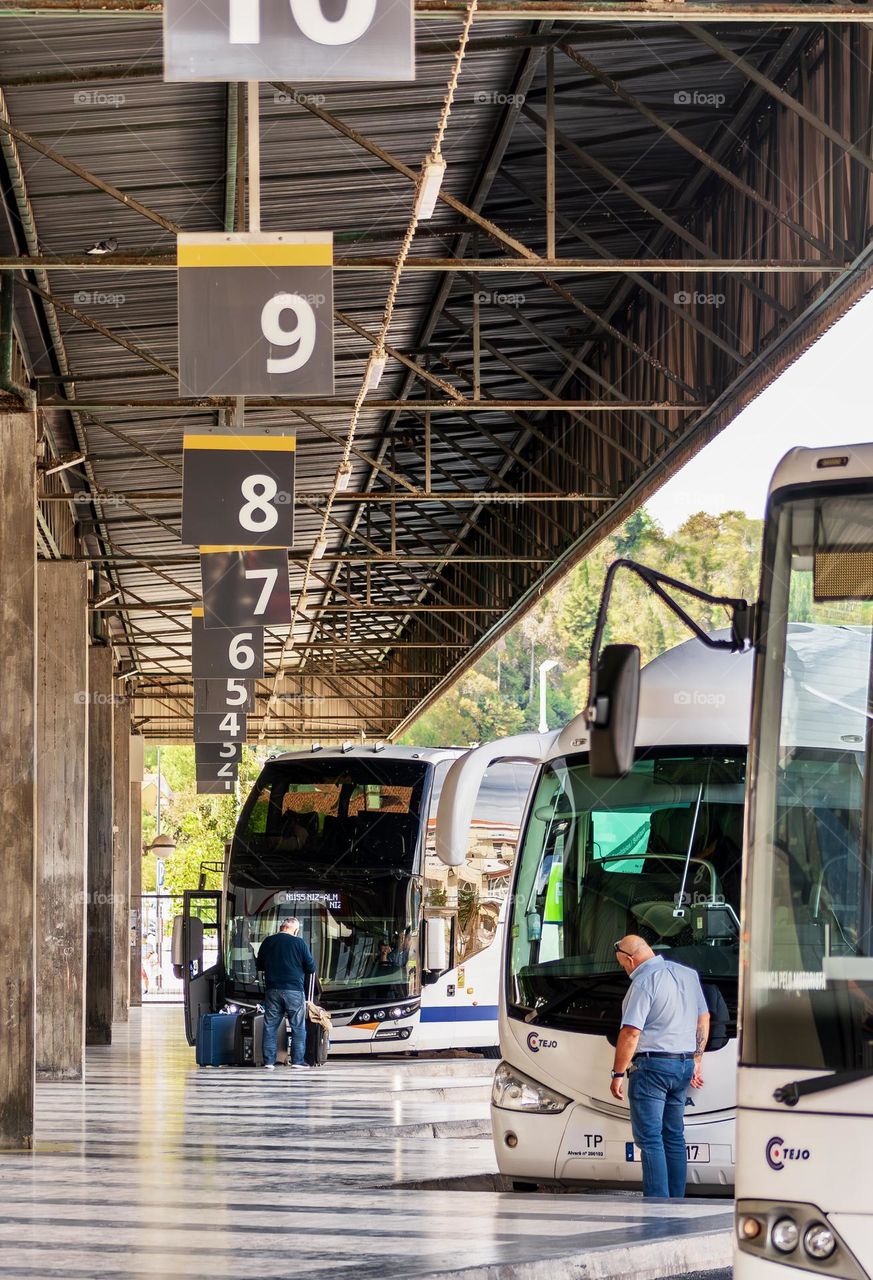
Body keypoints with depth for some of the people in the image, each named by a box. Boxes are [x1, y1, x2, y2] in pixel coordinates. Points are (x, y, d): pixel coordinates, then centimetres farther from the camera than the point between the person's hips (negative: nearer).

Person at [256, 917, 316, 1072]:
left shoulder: (268, 942, 4)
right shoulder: (298, 943, -7)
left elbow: (260, 965, 16)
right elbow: (311, 967, -3)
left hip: (272, 991, 3)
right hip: (294, 990, -3)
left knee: (270, 1027, 8)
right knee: (298, 1027, 5)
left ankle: (269, 1061, 5)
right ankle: (297, 1061, 1)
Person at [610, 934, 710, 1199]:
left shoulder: (644, 982, -13)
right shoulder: (687, 974, 12)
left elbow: (632, 1032, -18)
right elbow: (703, 1019, 19)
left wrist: (618, 1074, -12)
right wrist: (697, 1060, 24)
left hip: (652, 1065, -8)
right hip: (685, 1065, 8)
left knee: (649, 1138, -6)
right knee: (674, 1137, 13)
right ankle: (677, 1203, 13)